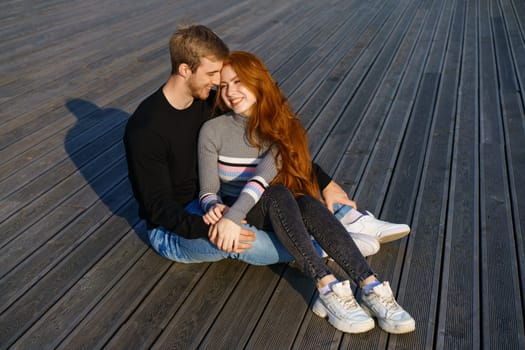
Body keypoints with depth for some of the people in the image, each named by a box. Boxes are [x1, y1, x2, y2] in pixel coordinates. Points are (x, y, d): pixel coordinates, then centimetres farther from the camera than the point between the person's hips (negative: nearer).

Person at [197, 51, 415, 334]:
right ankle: (328, 287, -44)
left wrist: (234, 216, -36)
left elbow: (263, 176, -21)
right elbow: (208, 190, -5)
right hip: (229, 211, -2)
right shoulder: (213, 131, -5)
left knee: (309, 204, -33)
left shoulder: (280, 127, -3)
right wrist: (215, 208, -29)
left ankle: (370, 288, -41)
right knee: (279, 194, -35)